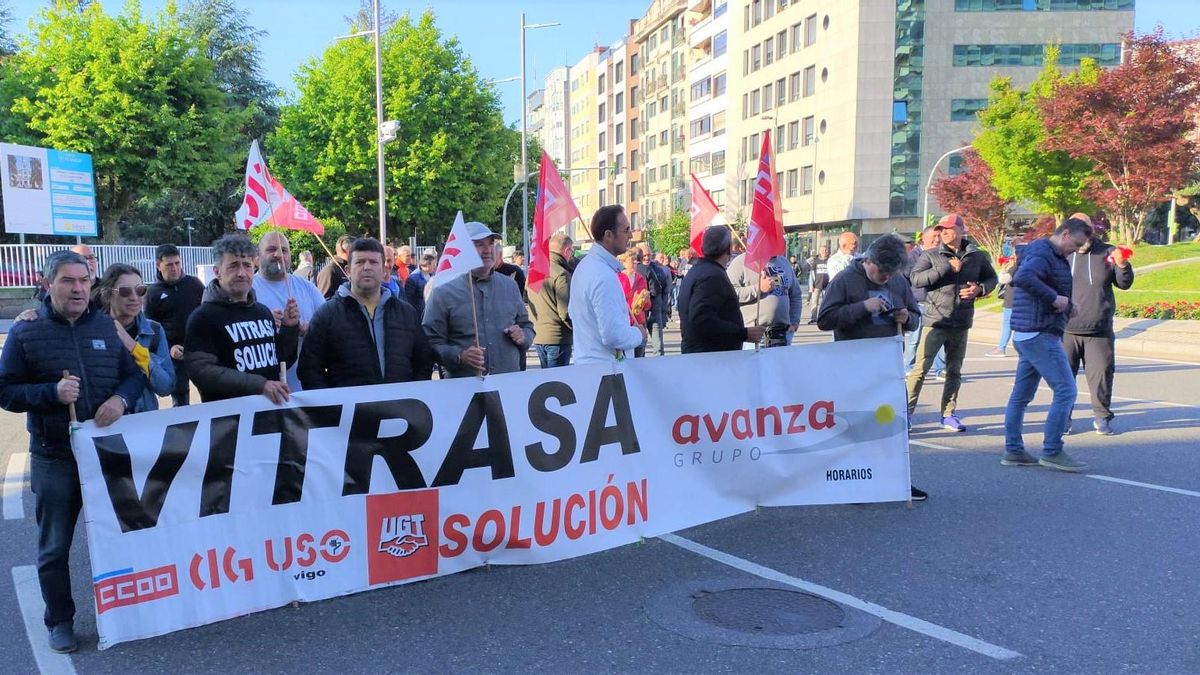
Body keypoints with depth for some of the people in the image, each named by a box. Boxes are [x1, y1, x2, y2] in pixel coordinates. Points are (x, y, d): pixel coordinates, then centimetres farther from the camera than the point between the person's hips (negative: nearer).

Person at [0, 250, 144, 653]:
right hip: (54, 458, -2)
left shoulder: (108, 326, 4)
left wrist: (121, 398, -15)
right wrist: (52, 393, -21)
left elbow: (135, 374, 6)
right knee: (54, 547, 9)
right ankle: (60, 620, 26)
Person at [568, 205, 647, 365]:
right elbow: (614, 336, -28)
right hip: (604, 365, -10)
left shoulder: (585, 264, 9)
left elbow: (573, 312, 22)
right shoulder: (605, 277, -23)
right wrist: (639, 334, -8)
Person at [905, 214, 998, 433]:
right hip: (935, 321, -4)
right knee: (921, 368, -9)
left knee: (954, 370, 13)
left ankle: (949, 415, 23)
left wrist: (980, 288, -3)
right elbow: (915, 278, -14)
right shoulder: (931, 255, -1)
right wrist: (947, 268, -18)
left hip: (961, 323, 4)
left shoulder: (977, 256, 8)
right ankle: (907, 411, -3)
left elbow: (992, 278, 20)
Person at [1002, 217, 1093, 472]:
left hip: (1026, 335, 11)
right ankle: (1052, 451, -4)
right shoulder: (1043, 254, -14)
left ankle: (1013, 450, 16)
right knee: (1065, 391, -8)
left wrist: (1066, 305, 7)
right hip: (1040, 335, -11)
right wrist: (1054, 298, -26)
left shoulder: (1052, 255, 19)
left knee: (1022, 394, 11)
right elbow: (1023, 278, -32)